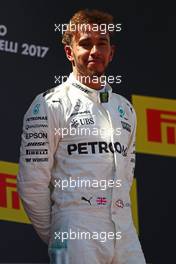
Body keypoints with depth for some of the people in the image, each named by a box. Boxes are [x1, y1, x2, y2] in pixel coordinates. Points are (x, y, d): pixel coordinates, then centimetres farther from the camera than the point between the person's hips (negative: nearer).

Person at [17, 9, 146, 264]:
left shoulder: (125, 109, 19)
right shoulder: (50, 105, 0)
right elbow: (31, 184, -2)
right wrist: (55, 238, 3)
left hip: (125, 234, 5)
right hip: (76, 233, -5)